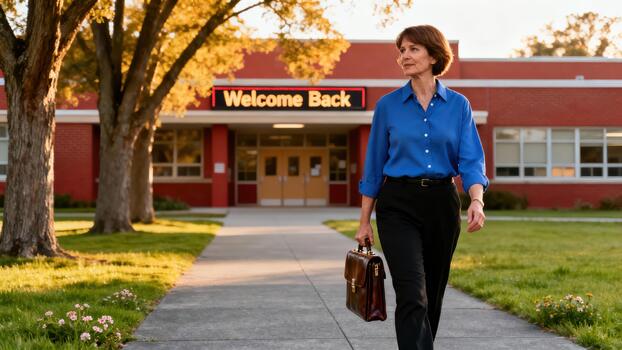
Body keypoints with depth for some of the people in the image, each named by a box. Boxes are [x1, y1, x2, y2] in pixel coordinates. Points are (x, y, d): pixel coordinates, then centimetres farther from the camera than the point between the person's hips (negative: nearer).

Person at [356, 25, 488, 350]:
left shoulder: (458, 105, 3)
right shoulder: (388, 105, 1)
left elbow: (471, 160, -4)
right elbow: (374, 166, 6)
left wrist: (477, 200, -23)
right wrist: (364, 222, 6)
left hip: (442, 204, 2)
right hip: (398, 205, -2)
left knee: (433, 295, 12)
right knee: (412, 296, -15)